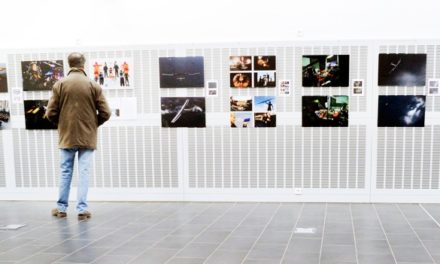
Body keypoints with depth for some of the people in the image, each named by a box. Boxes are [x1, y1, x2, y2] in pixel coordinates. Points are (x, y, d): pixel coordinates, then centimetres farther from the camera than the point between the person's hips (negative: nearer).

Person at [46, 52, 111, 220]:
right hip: (87, 136, -1)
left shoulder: (60, 84, -2)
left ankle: (61, 208, 19)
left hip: (67, 136, 1)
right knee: (84, 172, 3)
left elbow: (51, 113, -3)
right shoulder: (94, 85, -3)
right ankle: (82, 209, 2)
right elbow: (105, 113, -4)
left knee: (65, 172, 11)